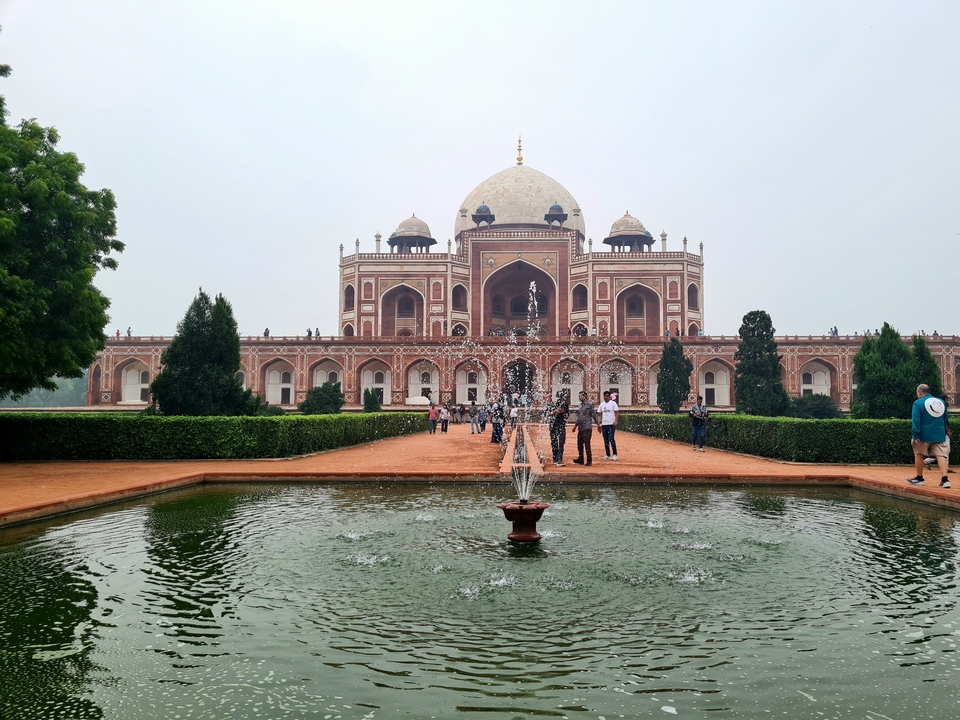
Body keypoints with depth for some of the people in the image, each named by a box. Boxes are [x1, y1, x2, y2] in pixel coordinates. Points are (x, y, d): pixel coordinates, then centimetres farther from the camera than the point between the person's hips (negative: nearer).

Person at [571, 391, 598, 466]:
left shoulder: (589, 404, -7)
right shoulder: (580, 405, 16)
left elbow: (594, 415, -8)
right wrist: (575, 425, 22)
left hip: (587, 428, -8)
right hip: (580, 428, 8)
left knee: (587, 444, -6)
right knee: (579, 444, 11)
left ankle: (589, 460, 2)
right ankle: (580, 459, 21)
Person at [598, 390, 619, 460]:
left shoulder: (613, 403, -1)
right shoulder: (602, 404, 13)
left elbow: (617, 412, -5)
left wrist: (615, 420, -20)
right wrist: (600, 424, 9)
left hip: (611, 424, -5)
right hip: (604, 425, 5)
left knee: (611, 439, -12)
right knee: (605, 440, 7)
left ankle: (614, 454, -6)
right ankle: (607, 455, 13)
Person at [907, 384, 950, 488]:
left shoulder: (918, 403, -8)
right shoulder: (941, 402, 10)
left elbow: (915, 420, -15)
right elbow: (945, 420, 19)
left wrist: (915, 435, -14)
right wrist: (944, 432, 27)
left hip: (924, 435, -4)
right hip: (939, 435, 4)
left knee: (918, 455, 10)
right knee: (941, 455, 0)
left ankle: (919, 478, 17)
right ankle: (944, 479, -12)